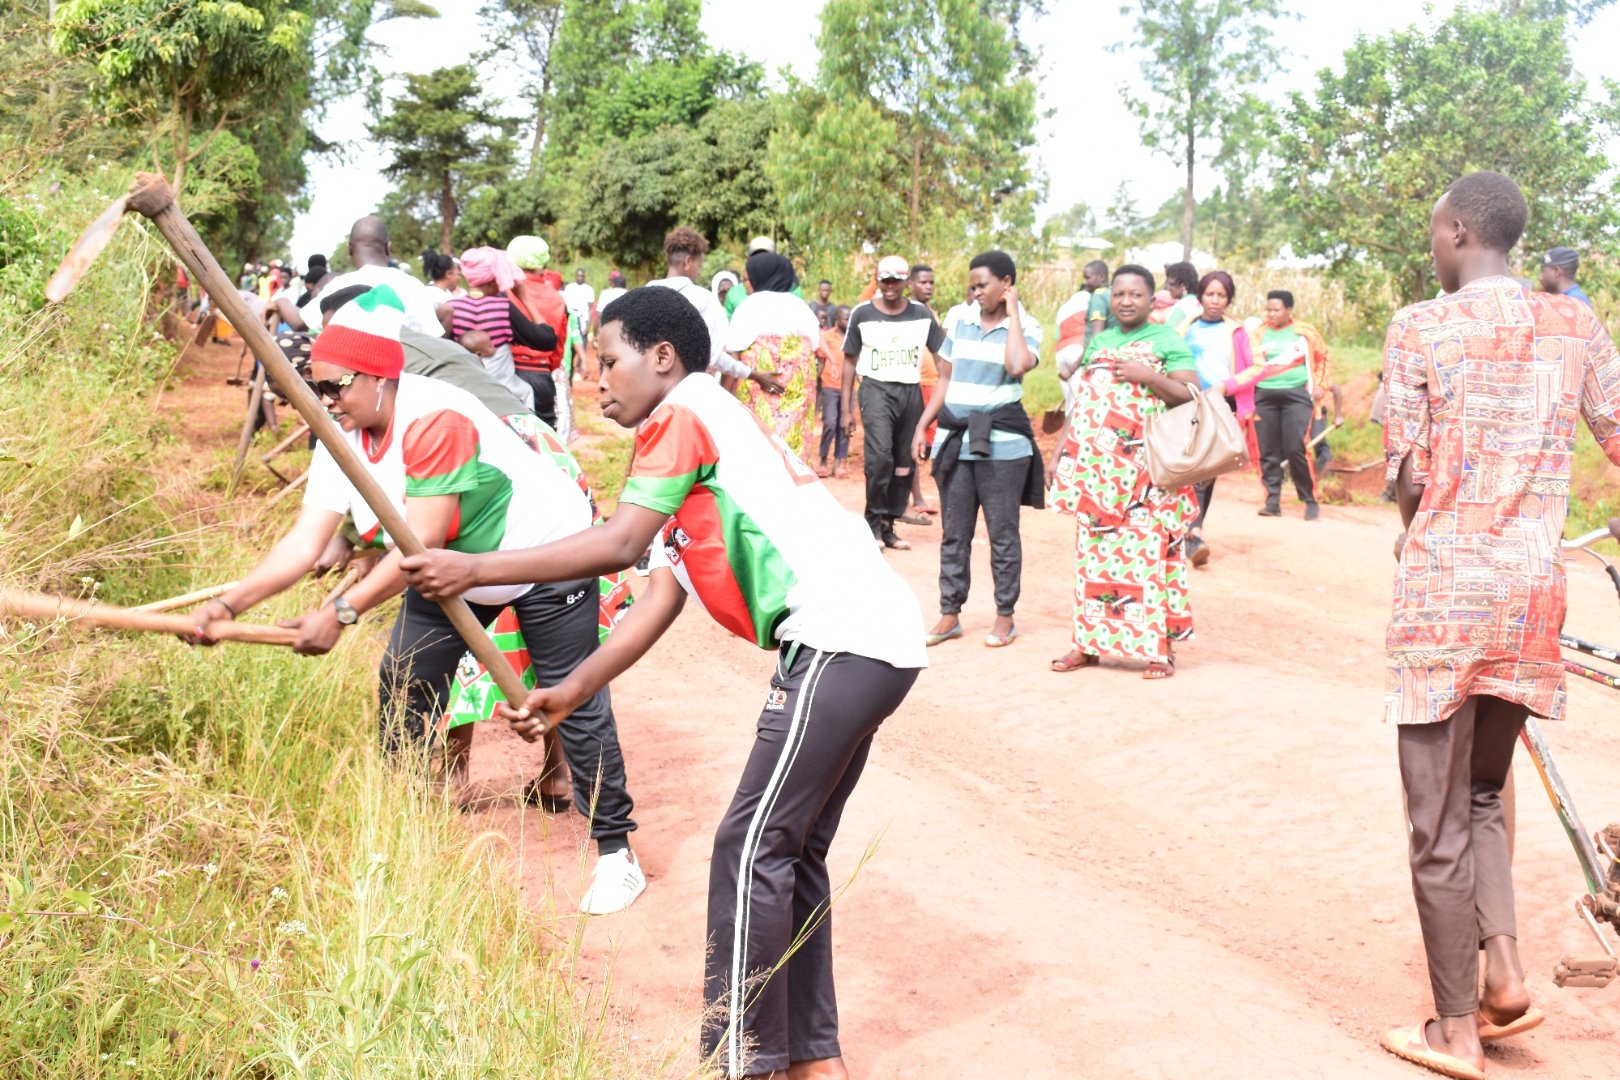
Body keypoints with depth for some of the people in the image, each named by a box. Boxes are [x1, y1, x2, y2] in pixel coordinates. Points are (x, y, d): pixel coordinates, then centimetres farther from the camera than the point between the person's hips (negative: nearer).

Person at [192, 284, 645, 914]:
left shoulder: (435, 420, -34)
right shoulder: (341, 440, -9)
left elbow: (422, 544, -37)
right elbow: (304, 541, -16)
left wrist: (342, 613, -41)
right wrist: (232, 601, -29)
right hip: (453, 573, 8)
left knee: (575, 705, -5)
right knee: (403, 687, 5)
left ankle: (615, 851, 9)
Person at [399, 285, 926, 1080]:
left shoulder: (684, 410, -3)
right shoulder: (688, 476, 25)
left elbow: (618, 544, -13)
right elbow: (657, 603, 19)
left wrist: (472, 570, -8)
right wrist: (570, 693, 16)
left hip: (842, 637, -10)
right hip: (873, 638, 10)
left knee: (751, 849, -5)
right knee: (792, 851, 16)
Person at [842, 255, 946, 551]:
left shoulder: (922, 315, 4)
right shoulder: (862, 314, 0)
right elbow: (850, 360, 6)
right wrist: (846, 408, 2)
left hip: (911, 391, 3)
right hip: (876, 389, -3)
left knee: (905, 464, 6)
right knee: (880, 455, -21)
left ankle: (888, 526, 19)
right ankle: (873, 522, -6)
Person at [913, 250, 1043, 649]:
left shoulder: (1025, 327, -2)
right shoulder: (958, 318, 7)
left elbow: (1017, 366, -24)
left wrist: (1012, 312, -13)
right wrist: (922, 425, 9)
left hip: (1002, 443, -3)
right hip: (955, 438, 4)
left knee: (1002, 532, 3)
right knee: (953, 532, 8)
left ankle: (1005, 616, 13)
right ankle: (950, 614, 15)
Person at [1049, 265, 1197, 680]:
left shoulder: (1168, 341, 2)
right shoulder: (1098, 343, 18)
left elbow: (1193, 396, -7)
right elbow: (1079, 403, 19)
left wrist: (1147, 375, -16)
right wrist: (1059, 453, 13)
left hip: (1145, 471, -5)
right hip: (1095, 468, 5)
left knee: (1149, 551, -6)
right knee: (1094, 551, 6)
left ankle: (1160, 647, -1)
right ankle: (1090, 642, 13)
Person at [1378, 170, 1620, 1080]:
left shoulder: (1420, 329, -8)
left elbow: (1406, 476, -7)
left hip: (1443, 594, -5)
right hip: (1534, 593, 5)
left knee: (1438, 824, 6)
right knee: (1482, 795, 24)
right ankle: (1506, 972, 11)